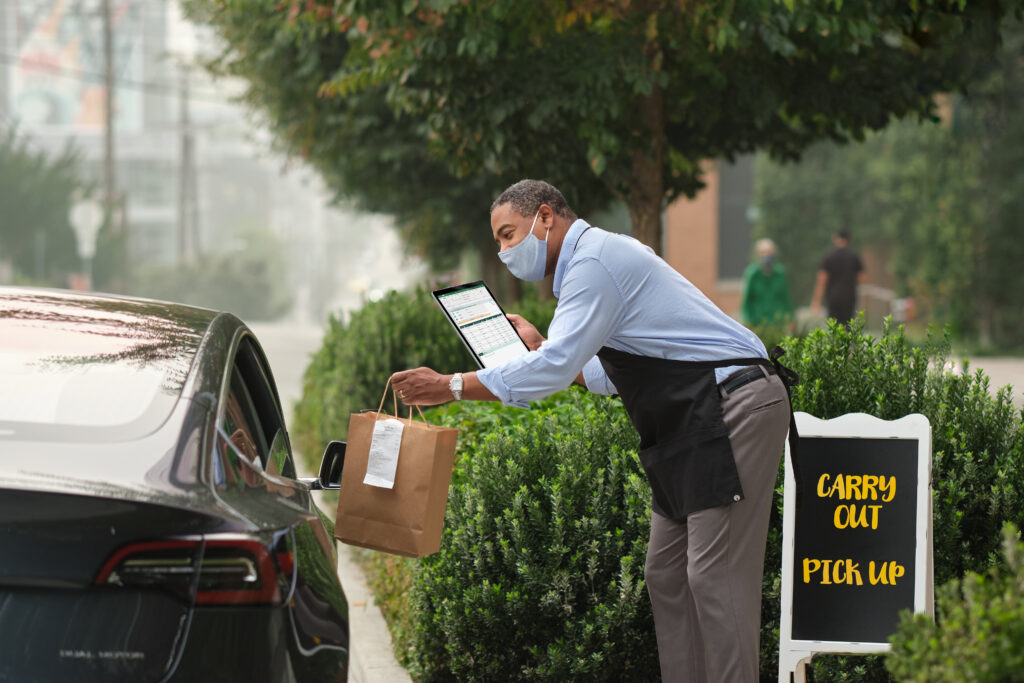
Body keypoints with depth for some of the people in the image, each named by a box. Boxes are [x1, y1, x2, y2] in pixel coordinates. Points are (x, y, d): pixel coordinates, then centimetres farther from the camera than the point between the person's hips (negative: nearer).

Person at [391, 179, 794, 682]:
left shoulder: (595, 260, -13)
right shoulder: (599, 258, 20)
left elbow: (555, 368, -21)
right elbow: (611, 374, 25)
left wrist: (449, 387, -17)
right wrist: (540, 349, 19)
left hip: (733, 408, -11)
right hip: (694, 422, 11)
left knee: (714, 575, -13)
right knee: (666, 574, 9)